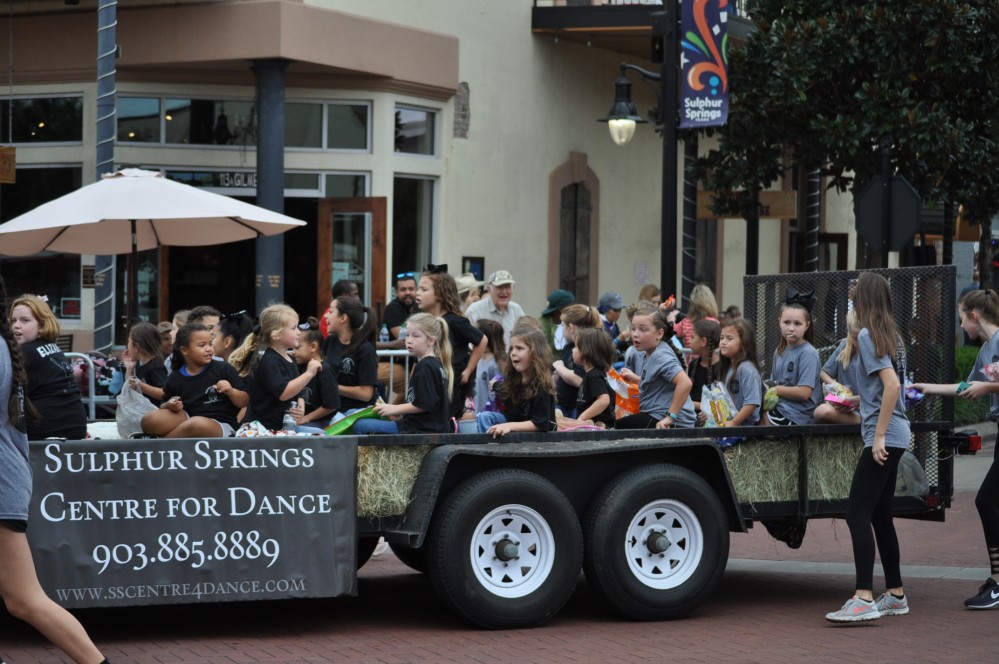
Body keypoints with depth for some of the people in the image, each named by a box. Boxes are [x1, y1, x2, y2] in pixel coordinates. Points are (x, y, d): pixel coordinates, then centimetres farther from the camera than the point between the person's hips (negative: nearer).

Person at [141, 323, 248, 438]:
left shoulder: (223, 369, -1)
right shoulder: (175, 378, 5)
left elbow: (244, 402, 1)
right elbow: (164, 405, 15)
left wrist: (231, 392, -19)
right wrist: (170, 406, -9)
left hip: (220, 425, -2)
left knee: (198, 425, -39)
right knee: (149, 421, -22)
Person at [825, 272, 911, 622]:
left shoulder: (867, 335, -11)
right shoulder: (888, 335, 14)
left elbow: (892, 384, -21)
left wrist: (879, 435, -20)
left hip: (883, 437, -9)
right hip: (893, 436, 9)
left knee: (857, 514, -12)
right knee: (879, 515, 15)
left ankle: (864, 599, -19)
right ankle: (895, 594, 20)